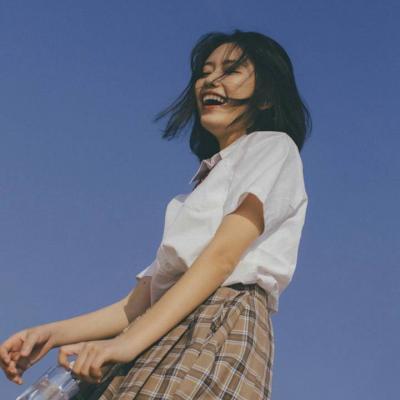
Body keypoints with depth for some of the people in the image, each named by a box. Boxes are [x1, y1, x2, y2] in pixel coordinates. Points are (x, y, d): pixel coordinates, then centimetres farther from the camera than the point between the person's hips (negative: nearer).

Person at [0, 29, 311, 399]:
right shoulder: (200, 188, 31)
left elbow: (224, 255, -8)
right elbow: (140, 301, 22)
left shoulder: (273, 147, 10)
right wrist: (54, 334, 8)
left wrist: (131, 340, -17)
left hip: (221, 329, -6)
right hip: (165, 339, 7)